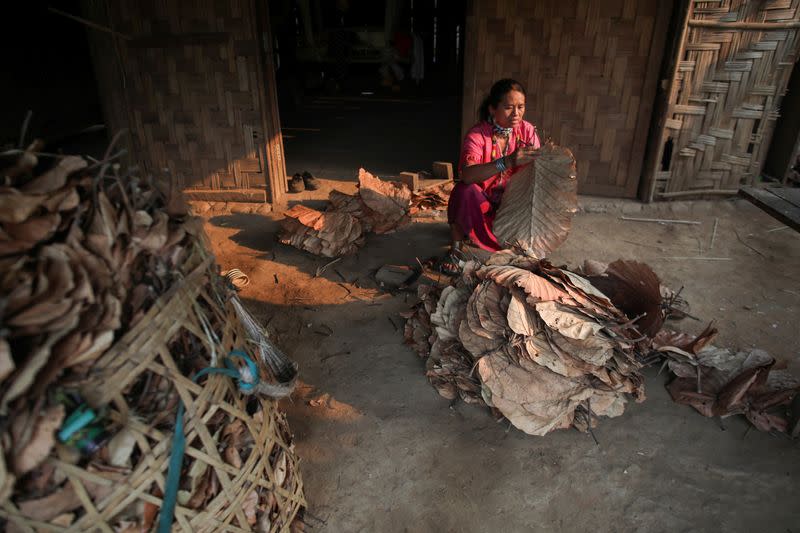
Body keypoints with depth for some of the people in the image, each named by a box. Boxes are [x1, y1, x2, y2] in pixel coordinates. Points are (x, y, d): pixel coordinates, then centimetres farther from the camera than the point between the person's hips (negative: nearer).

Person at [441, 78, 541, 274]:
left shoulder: (527, 131, -6)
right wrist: (508, 161, -51)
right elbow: (467, 175, -39)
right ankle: (455, 248, -18)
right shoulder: (477, 135, -20)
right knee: (465, 190, -34)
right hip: (480, 201, -3)